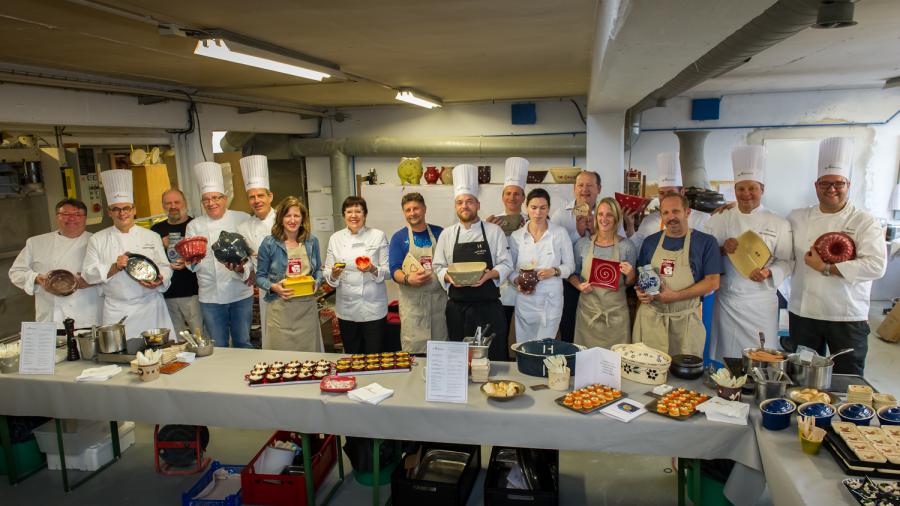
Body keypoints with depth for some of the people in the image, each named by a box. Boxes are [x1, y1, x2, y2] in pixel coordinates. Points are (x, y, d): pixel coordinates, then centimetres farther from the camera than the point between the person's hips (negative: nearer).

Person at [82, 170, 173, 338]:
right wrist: (114, 268, -13)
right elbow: (89, 274, 3)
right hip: (117, 311, 0)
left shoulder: (151, 237, 9)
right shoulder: (97, 240, 8)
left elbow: (165, 267, 7)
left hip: (150, 306, 0)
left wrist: (158, 280, -13)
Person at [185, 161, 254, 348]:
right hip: (210, 296, 1)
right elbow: (192, 265, 3)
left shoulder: (243, 219, 1)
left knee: (243, 343, 10)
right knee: (218, 346, 10)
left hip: (241, 293, -1)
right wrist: (192, 259, -20)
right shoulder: (194, 226, 6)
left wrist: (243, 269, -22)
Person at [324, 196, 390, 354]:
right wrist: (334, 274, -14)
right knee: (351, 355, 12)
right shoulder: (335, 238, 6)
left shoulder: (378, 236, 0)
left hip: (374, 306, -2)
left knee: (374, 355, 2)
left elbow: (387, 271, 0)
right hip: (346, 307, 2)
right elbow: (328, 274, 8)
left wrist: (373, 270, -19)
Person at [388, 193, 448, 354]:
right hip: (412, 302, -2)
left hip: (439, 299, 2)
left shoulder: (439, 233, 6)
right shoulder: (399, 237, 2)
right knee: (413, 348, 0)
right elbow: (394, 270, -5)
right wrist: (408, 279, -25)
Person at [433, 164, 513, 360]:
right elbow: (438, 267, 9)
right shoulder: (447, 235, 7)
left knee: (493, 357, 2)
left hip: (489, 307, -1)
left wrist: (489, 274, -19)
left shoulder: (494, 231, 2)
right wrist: (449, 277, -12)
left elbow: (506, 265, 0)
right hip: (457, 307, 2)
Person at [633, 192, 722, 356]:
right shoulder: (651, 242, 9)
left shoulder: (706, 242, 0)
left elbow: (712, 282, -6)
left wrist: (675, 296, -14)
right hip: (650, 317, 2)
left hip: (685, 320, -2)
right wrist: (640, 292, -6)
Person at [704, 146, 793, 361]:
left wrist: (768, 273, -18)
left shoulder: (779, 224, 1)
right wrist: (722, 250, -16)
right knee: (725, 356, 7)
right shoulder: (718, 220, 2)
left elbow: (786, 262, 1)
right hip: (726, 301, 0)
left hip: (761, 301, 0)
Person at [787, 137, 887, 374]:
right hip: (803, 313, 3)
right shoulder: (798, 218, 5)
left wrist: (826, 269, -20)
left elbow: (876, 265, -16)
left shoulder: (865, 222, -4)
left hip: (848, 318, -2)